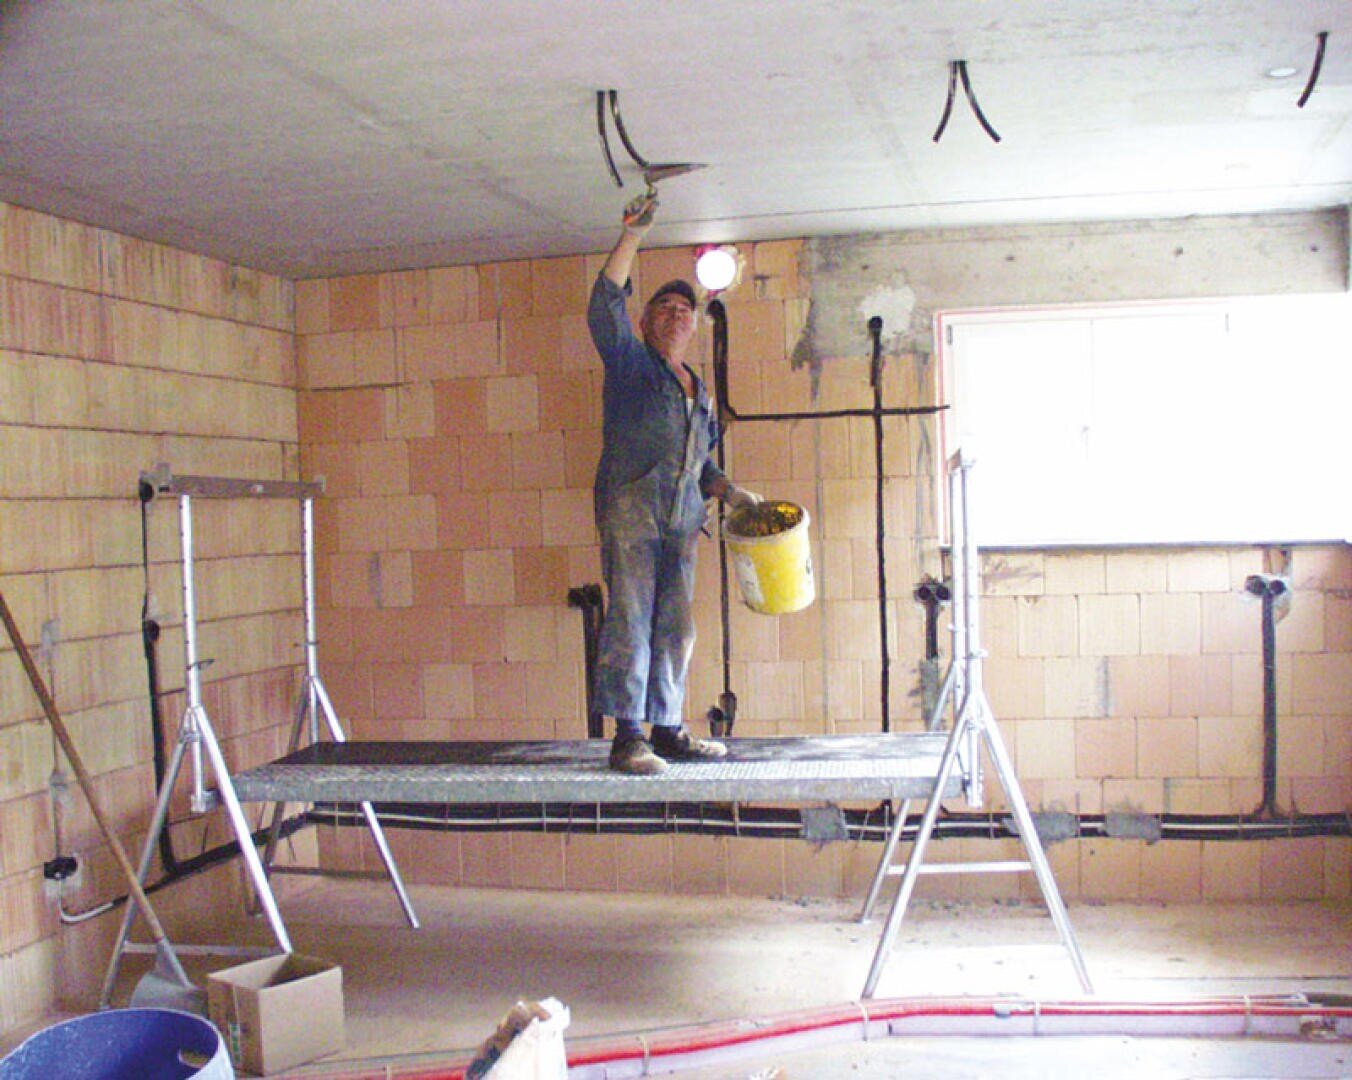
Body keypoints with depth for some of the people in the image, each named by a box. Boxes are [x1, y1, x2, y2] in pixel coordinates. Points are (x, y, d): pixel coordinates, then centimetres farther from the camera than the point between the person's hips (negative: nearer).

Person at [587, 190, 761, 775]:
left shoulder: (698, 391, 24)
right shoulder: (630, 364, 7)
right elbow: (605, 307, -10)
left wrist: (733, 492, 14)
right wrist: (632, 236, -14)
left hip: (680, 523, 7)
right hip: (630, 511, -6)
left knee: (675, 627, 7)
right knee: (629, 620, -10)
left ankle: (667, 728, 15)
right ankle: (627, 737, -10)